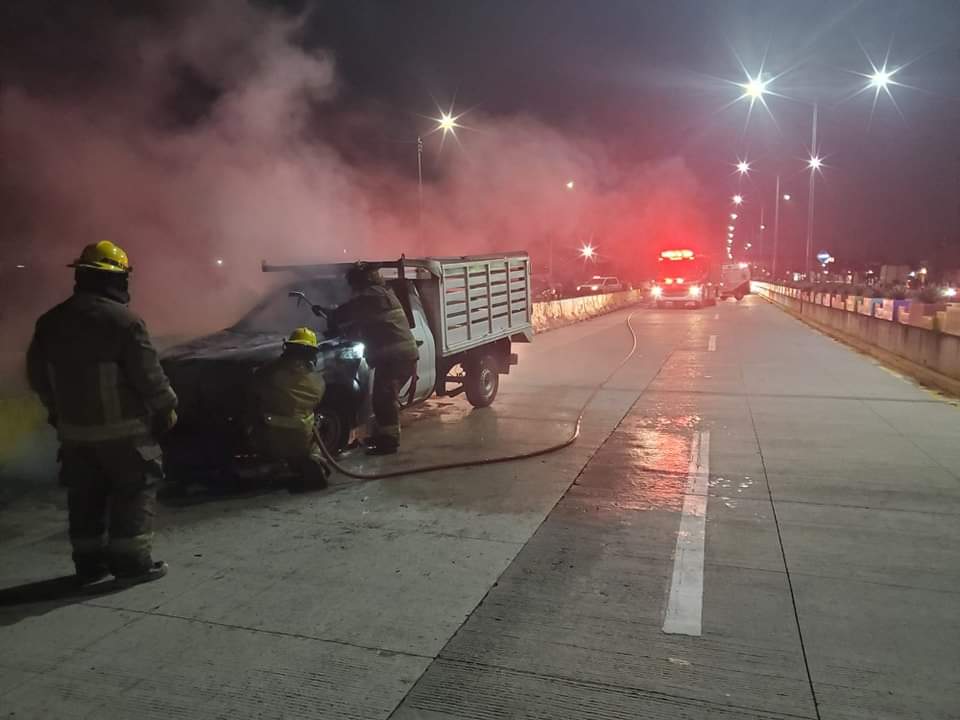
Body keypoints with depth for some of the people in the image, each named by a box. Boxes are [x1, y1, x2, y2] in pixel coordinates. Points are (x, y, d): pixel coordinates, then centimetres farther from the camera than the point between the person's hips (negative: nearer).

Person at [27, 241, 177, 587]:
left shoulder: (51, 321, 6)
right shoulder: (122, 318, -16)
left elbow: (37, 375, 14)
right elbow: (148, 373, -15)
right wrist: (166, 407, -1)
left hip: (74, 429, 7)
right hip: (122, 428, -6)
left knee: (85, 497, 15)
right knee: (134, 491, 4)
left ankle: (89, 563, 24)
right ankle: (132, 562, 5)